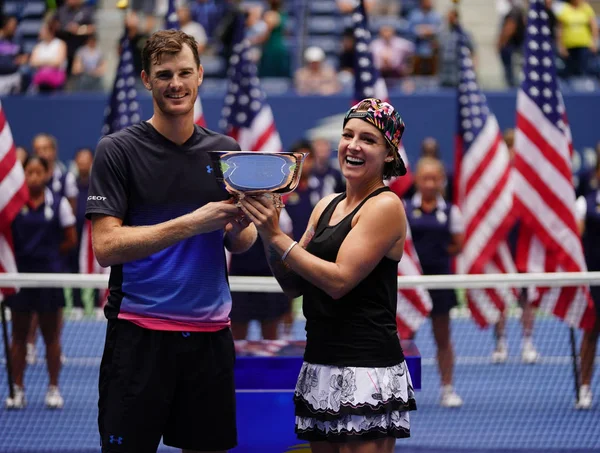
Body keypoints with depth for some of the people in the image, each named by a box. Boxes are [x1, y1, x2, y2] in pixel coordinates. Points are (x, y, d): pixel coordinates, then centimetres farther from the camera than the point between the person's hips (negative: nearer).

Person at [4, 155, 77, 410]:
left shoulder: (58, 204, -1)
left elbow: (70, 240, 4)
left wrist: (47, 254, 2)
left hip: (49, 274, -1)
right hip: (20, 274, 1)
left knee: (51, 336, 6)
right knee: (18, 335, 6)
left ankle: (53, 389, 14)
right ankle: (18, 390, 12)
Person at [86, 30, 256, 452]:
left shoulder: (225, 149, 9)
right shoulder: (118, 150, -5)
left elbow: (241, 243, 15)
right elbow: (106, 246, -14)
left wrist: (238, 227, -10)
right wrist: (194, 222, -20)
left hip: (210, 333, 4)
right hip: (140, 334, -4)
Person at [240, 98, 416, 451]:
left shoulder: (385, 206, -8)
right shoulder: (327, 206, 14)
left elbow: (339, 280, -17)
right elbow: (293, 285, 14)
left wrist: (277, 236, -15)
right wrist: (267, 234, -1)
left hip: (366, 367, -8)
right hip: (320, 363, 8)